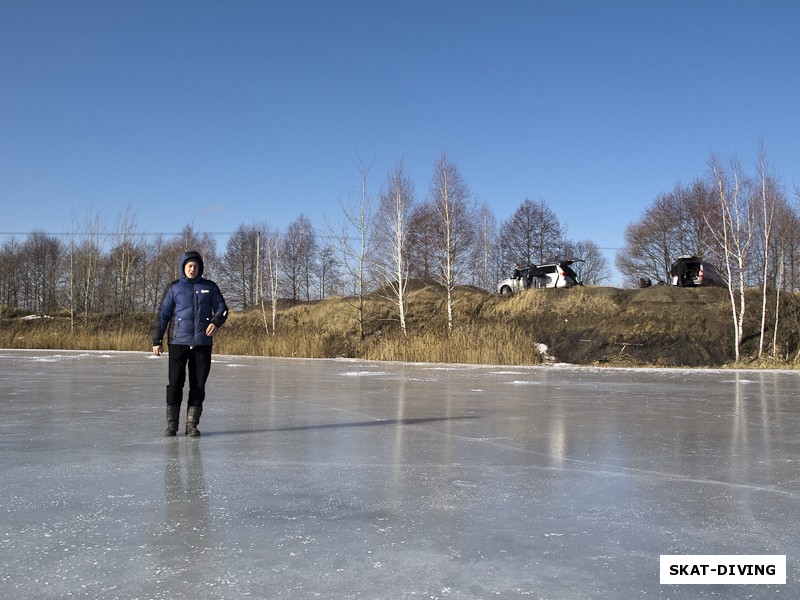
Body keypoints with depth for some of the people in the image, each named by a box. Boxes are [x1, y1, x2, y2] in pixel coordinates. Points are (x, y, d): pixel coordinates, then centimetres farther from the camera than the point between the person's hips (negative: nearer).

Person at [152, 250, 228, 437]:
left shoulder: (209, 287, 10)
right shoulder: (174, 288, 6)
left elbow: (222, 308, 12)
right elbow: (163, 314, 6)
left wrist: (215, 322, -10)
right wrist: (156, 340, 1)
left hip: (203, 343, 1)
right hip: (178, 342, -1)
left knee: (198, 385, 3)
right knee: (175, 383, -4)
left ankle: (192, 424, 11)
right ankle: (171, 424, 7)